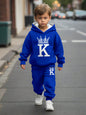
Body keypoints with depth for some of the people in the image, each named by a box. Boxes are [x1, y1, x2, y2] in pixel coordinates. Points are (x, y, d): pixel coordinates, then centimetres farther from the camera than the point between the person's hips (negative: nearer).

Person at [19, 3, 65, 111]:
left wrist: (60, 62, 8)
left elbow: (59, 48, 4)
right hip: (36, 65, 1)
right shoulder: (32, 34, -7)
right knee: (37, 82, 16)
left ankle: (49, 100, 4)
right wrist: (23, 60, 4)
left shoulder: (53, 33, -6)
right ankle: (39, 95, 44)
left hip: (49, 64, -1)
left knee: (50, 82, -10)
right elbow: (26, 47, 3)